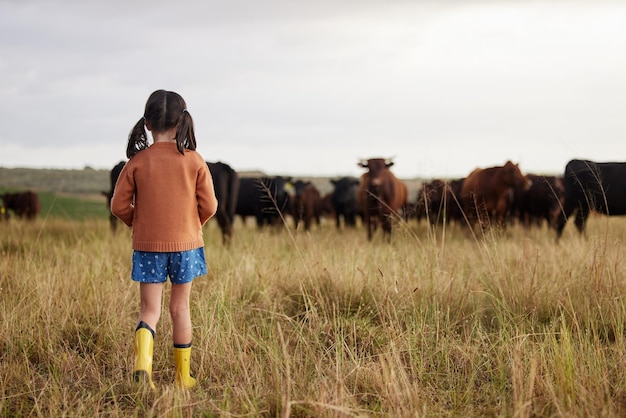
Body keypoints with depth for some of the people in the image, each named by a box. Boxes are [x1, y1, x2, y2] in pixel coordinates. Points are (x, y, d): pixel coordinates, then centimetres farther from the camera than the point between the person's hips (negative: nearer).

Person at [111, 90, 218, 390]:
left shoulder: (137, 162, -6)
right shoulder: (194, 161, -6)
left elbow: (119, 206, -3)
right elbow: (209, 206, -5)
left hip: (147, 245, 0)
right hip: (186, 244, 0)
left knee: (150, 309, 6)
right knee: (180, 307, 12)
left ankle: (142, 358, -21)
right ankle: (183, 375, 20)